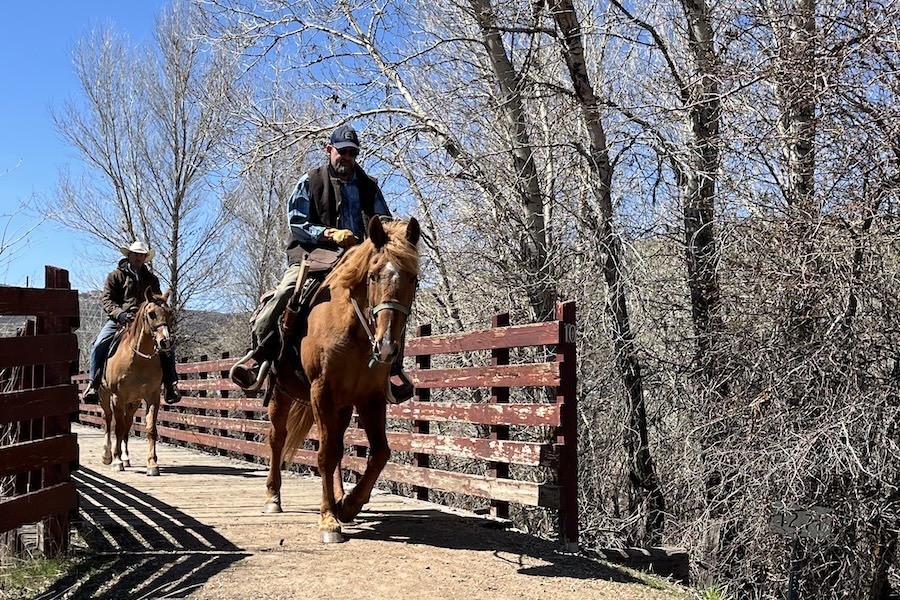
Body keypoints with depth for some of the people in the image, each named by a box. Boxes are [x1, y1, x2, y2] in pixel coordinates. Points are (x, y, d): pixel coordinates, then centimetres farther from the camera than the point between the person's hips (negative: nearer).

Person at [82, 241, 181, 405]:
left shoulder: (151, 279, 16)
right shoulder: (116, 275, 7)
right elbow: (106, 299, -2)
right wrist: (120, 314, -20)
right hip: (118, 320, -2)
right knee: (99, 345, -24)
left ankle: (171, 385, -11)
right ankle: (93, 384, -12)